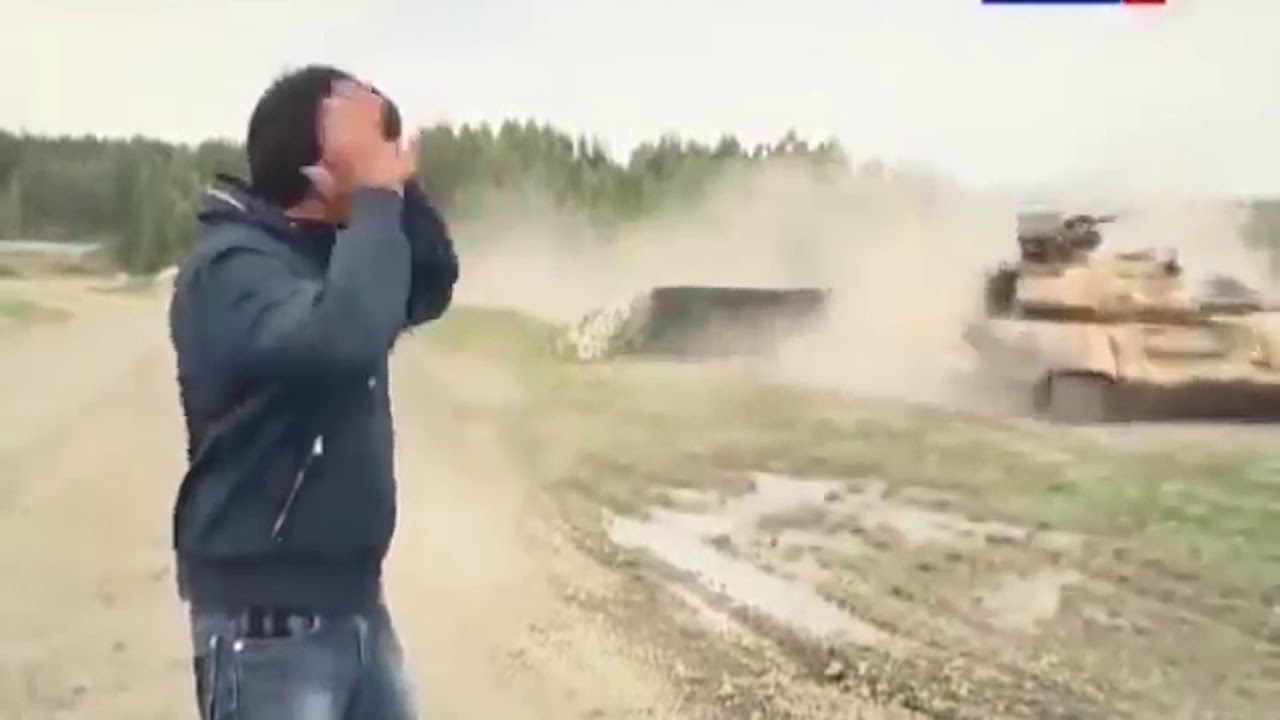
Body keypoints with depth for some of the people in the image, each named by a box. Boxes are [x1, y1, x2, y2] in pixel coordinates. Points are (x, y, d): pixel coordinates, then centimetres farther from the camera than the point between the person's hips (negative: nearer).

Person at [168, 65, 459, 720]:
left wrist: (402, 187, -1)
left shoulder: (323, 249, 8)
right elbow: (344, 339, -38)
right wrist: (376, 194, -27)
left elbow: (431, 289, 15)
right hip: (270, 623, -9)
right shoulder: (230, 266, -20)